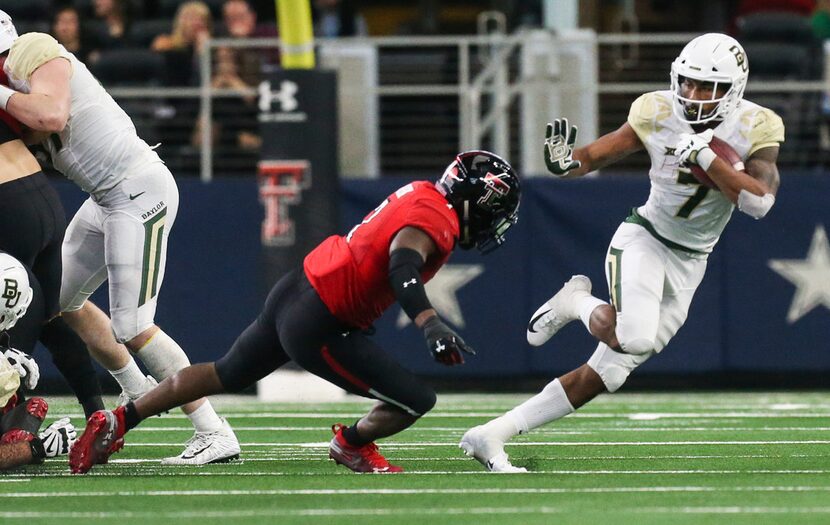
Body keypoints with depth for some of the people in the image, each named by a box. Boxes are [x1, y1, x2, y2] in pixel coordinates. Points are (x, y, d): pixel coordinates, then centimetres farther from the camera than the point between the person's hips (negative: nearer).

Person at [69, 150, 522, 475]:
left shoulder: (421, 194, 8)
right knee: (415, 402, -3)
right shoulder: (434, 221, -20)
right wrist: (431, 325, -51)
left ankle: (116, 422, 32)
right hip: (316, 327, -10)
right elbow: (402, 265, -39)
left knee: (226, 375, 29)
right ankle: (353, 445, 26)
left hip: (293, 292, 10)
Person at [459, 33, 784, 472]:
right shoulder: (657, 114, -12)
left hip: (688, 265, 2)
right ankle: (578, 303, 2)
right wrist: (566, 162, -28)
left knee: (606, 373, 0)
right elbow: (595, 155, -5)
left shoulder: (755, 128, -12)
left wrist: (707, 156, -30)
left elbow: (760, 202, -23)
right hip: (643, 239, -2)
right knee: (635, 338, -32)